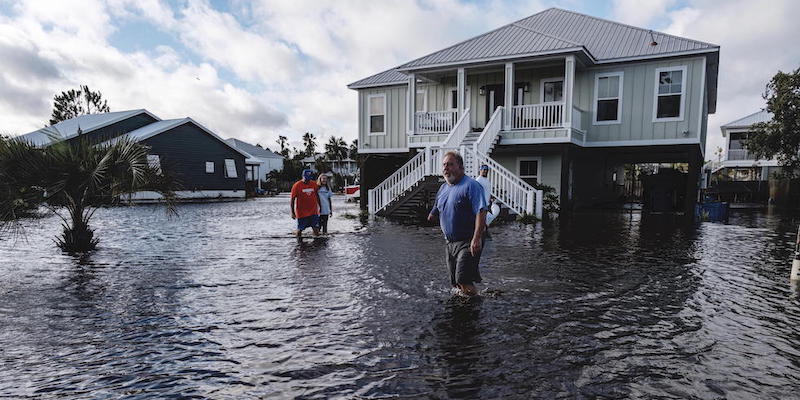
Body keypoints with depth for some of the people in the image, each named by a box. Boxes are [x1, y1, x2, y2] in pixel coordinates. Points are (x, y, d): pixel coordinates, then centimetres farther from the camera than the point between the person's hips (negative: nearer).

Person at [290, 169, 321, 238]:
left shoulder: (314, 184, 3)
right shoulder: (297, 185, -8)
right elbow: (292, 199, -4)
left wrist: (319, 207, 19)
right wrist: (292, 212, -5)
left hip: (313, 212, 3)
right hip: (301, 213, -3)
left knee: (316, 230, -3)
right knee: (299, 230, 4)